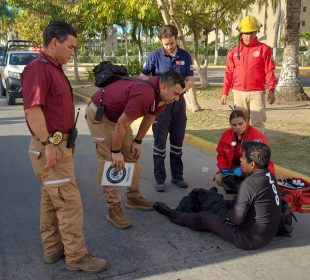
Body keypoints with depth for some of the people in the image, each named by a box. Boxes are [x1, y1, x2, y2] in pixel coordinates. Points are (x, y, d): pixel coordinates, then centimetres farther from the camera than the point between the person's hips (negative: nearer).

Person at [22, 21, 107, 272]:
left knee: (51, 200, 16)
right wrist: (48, 143, -24)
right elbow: (32, 109, -24)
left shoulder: (55, 69, 15)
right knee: (69, 202, -5)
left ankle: (53, 248, 27)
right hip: (50, 146, -10)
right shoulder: (38, 68, -16)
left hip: (60, 144, 10)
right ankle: (77, 256, 6)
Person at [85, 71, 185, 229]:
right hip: (99, 113, -9)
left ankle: (133, 197, 25)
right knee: (110, 162, -10)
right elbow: (122, 124, -29)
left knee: (132, 156, 10)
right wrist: (116, 152, -18)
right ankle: (113, 208, -1)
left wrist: (138, 141, 8)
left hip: (119, 115, 9)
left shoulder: (161, 96, -7)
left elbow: (149, 118, 10)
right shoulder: (145, 93, -36)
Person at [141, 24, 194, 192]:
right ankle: (160, 180, 10)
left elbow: (190, 80, 6)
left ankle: (177, 176, 24)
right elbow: (142, 77, -1)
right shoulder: (155, 56, -5)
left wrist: (182, 89, -15)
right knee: (160, 142, 0)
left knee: (177, 141, 12)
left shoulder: (185, 56, 3)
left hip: (179, 102, 3)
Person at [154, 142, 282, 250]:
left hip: (250, 239, -8)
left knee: (204, 218, 8)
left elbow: (236, 218, -25)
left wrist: (226, 216, -3)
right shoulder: (269, 175, 0)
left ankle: (172, 215, 33)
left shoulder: (249, 183, -27)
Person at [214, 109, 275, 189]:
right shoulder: (226, 135, -4)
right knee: (218, 178, -17)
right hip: (235, 167, 5)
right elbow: (221, 154, 7)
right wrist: (224, 168, -11)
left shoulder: (257, 136, -21)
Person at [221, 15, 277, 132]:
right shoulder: (234, 51, 10)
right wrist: (225, 92, 6)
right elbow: (229, 73, 9)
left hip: (256, 93, -3)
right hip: (238, 93, 3)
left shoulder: (264, 49, 2)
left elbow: (269, 71, -2)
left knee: (257, 122, -6)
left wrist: (271, 90, -11)